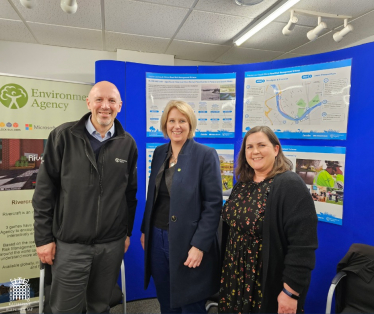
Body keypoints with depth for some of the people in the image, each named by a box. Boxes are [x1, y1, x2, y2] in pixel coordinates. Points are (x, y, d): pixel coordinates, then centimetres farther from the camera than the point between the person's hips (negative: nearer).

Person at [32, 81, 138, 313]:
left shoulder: (128, 143, 0)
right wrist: (44, 237, -4)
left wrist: (128, 231, 9)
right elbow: (45, 190, -4)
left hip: (112, 244, 2)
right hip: (70, 243, -2)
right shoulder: (63, 136, -7)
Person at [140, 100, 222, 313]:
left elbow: (213, 205, -14)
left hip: (186, 242, -5)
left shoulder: (206, 155, -12)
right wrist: (145, 230, 12)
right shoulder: (159, 153, 6)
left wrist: (199, 245, -18)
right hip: (157, 238, 5)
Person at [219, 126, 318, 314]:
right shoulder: (242, 185, 3)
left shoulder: (290, 186, -19)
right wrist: (227, 271, 12)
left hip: (271, 286, -6)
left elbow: (302, 245, -22)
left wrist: (290, 291, -19)